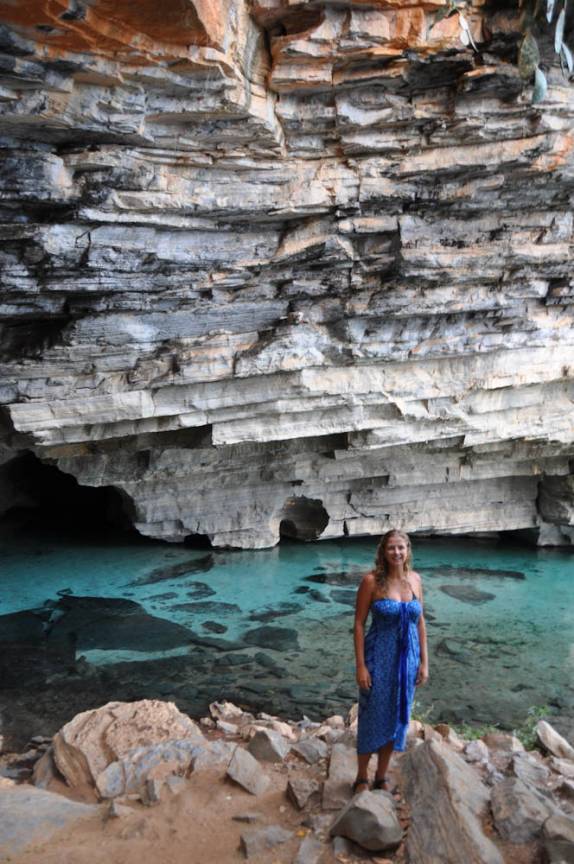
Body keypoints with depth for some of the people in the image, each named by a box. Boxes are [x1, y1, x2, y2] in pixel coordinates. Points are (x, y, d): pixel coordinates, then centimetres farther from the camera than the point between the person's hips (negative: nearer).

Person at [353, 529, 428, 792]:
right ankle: (361, 778, 29)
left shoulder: (414, 579, -1)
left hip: (407, 660, 4)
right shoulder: (372, 580, -14)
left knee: (396, 718, 16)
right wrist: (361, 665, -14)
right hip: (379, 659, -4)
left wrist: (424, 662, 5)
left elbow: (420, 622, 7)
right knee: (372, 718, 8)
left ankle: (381, 778, 35)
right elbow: (358, 623, -11)